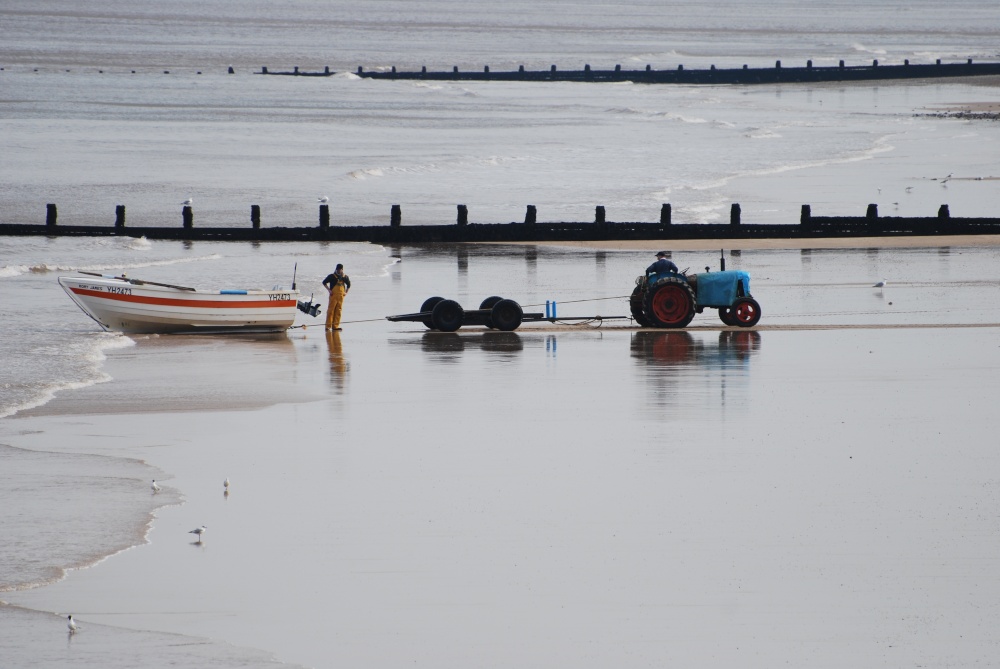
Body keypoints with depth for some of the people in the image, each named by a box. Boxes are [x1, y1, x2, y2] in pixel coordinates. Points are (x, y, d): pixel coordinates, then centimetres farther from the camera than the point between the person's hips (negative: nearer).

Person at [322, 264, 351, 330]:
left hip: (341, 296, 4)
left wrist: (346, 292, 13)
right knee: (331, 310, -5)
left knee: (338, 311, 4)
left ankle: (335, 326, 8)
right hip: (333, 295, -4)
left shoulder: (345, 277, 8)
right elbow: (324, 282, 5)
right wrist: (329, 290, -3)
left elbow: (348, 285, 25)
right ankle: (328, 326, -3)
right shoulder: (332, 276, -3)